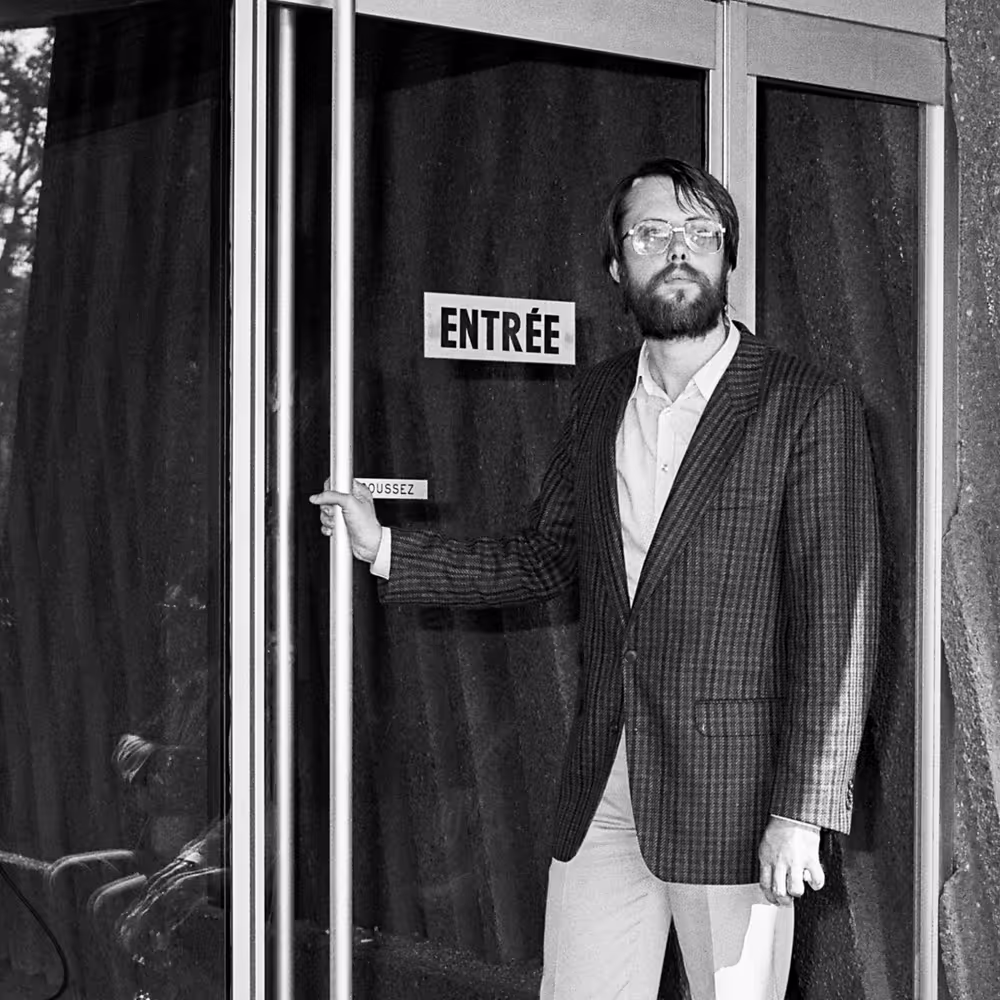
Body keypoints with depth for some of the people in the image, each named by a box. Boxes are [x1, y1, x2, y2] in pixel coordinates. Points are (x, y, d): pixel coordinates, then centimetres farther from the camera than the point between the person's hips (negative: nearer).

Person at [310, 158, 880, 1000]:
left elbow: (836, 620, -11)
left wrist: (802, 812, -15)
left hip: (730, 794, -5)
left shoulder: (809, 407, -7)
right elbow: (543, 558, 18)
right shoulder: (600, 397, 11)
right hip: (601, 786, 5)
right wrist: (387, 549, 9)